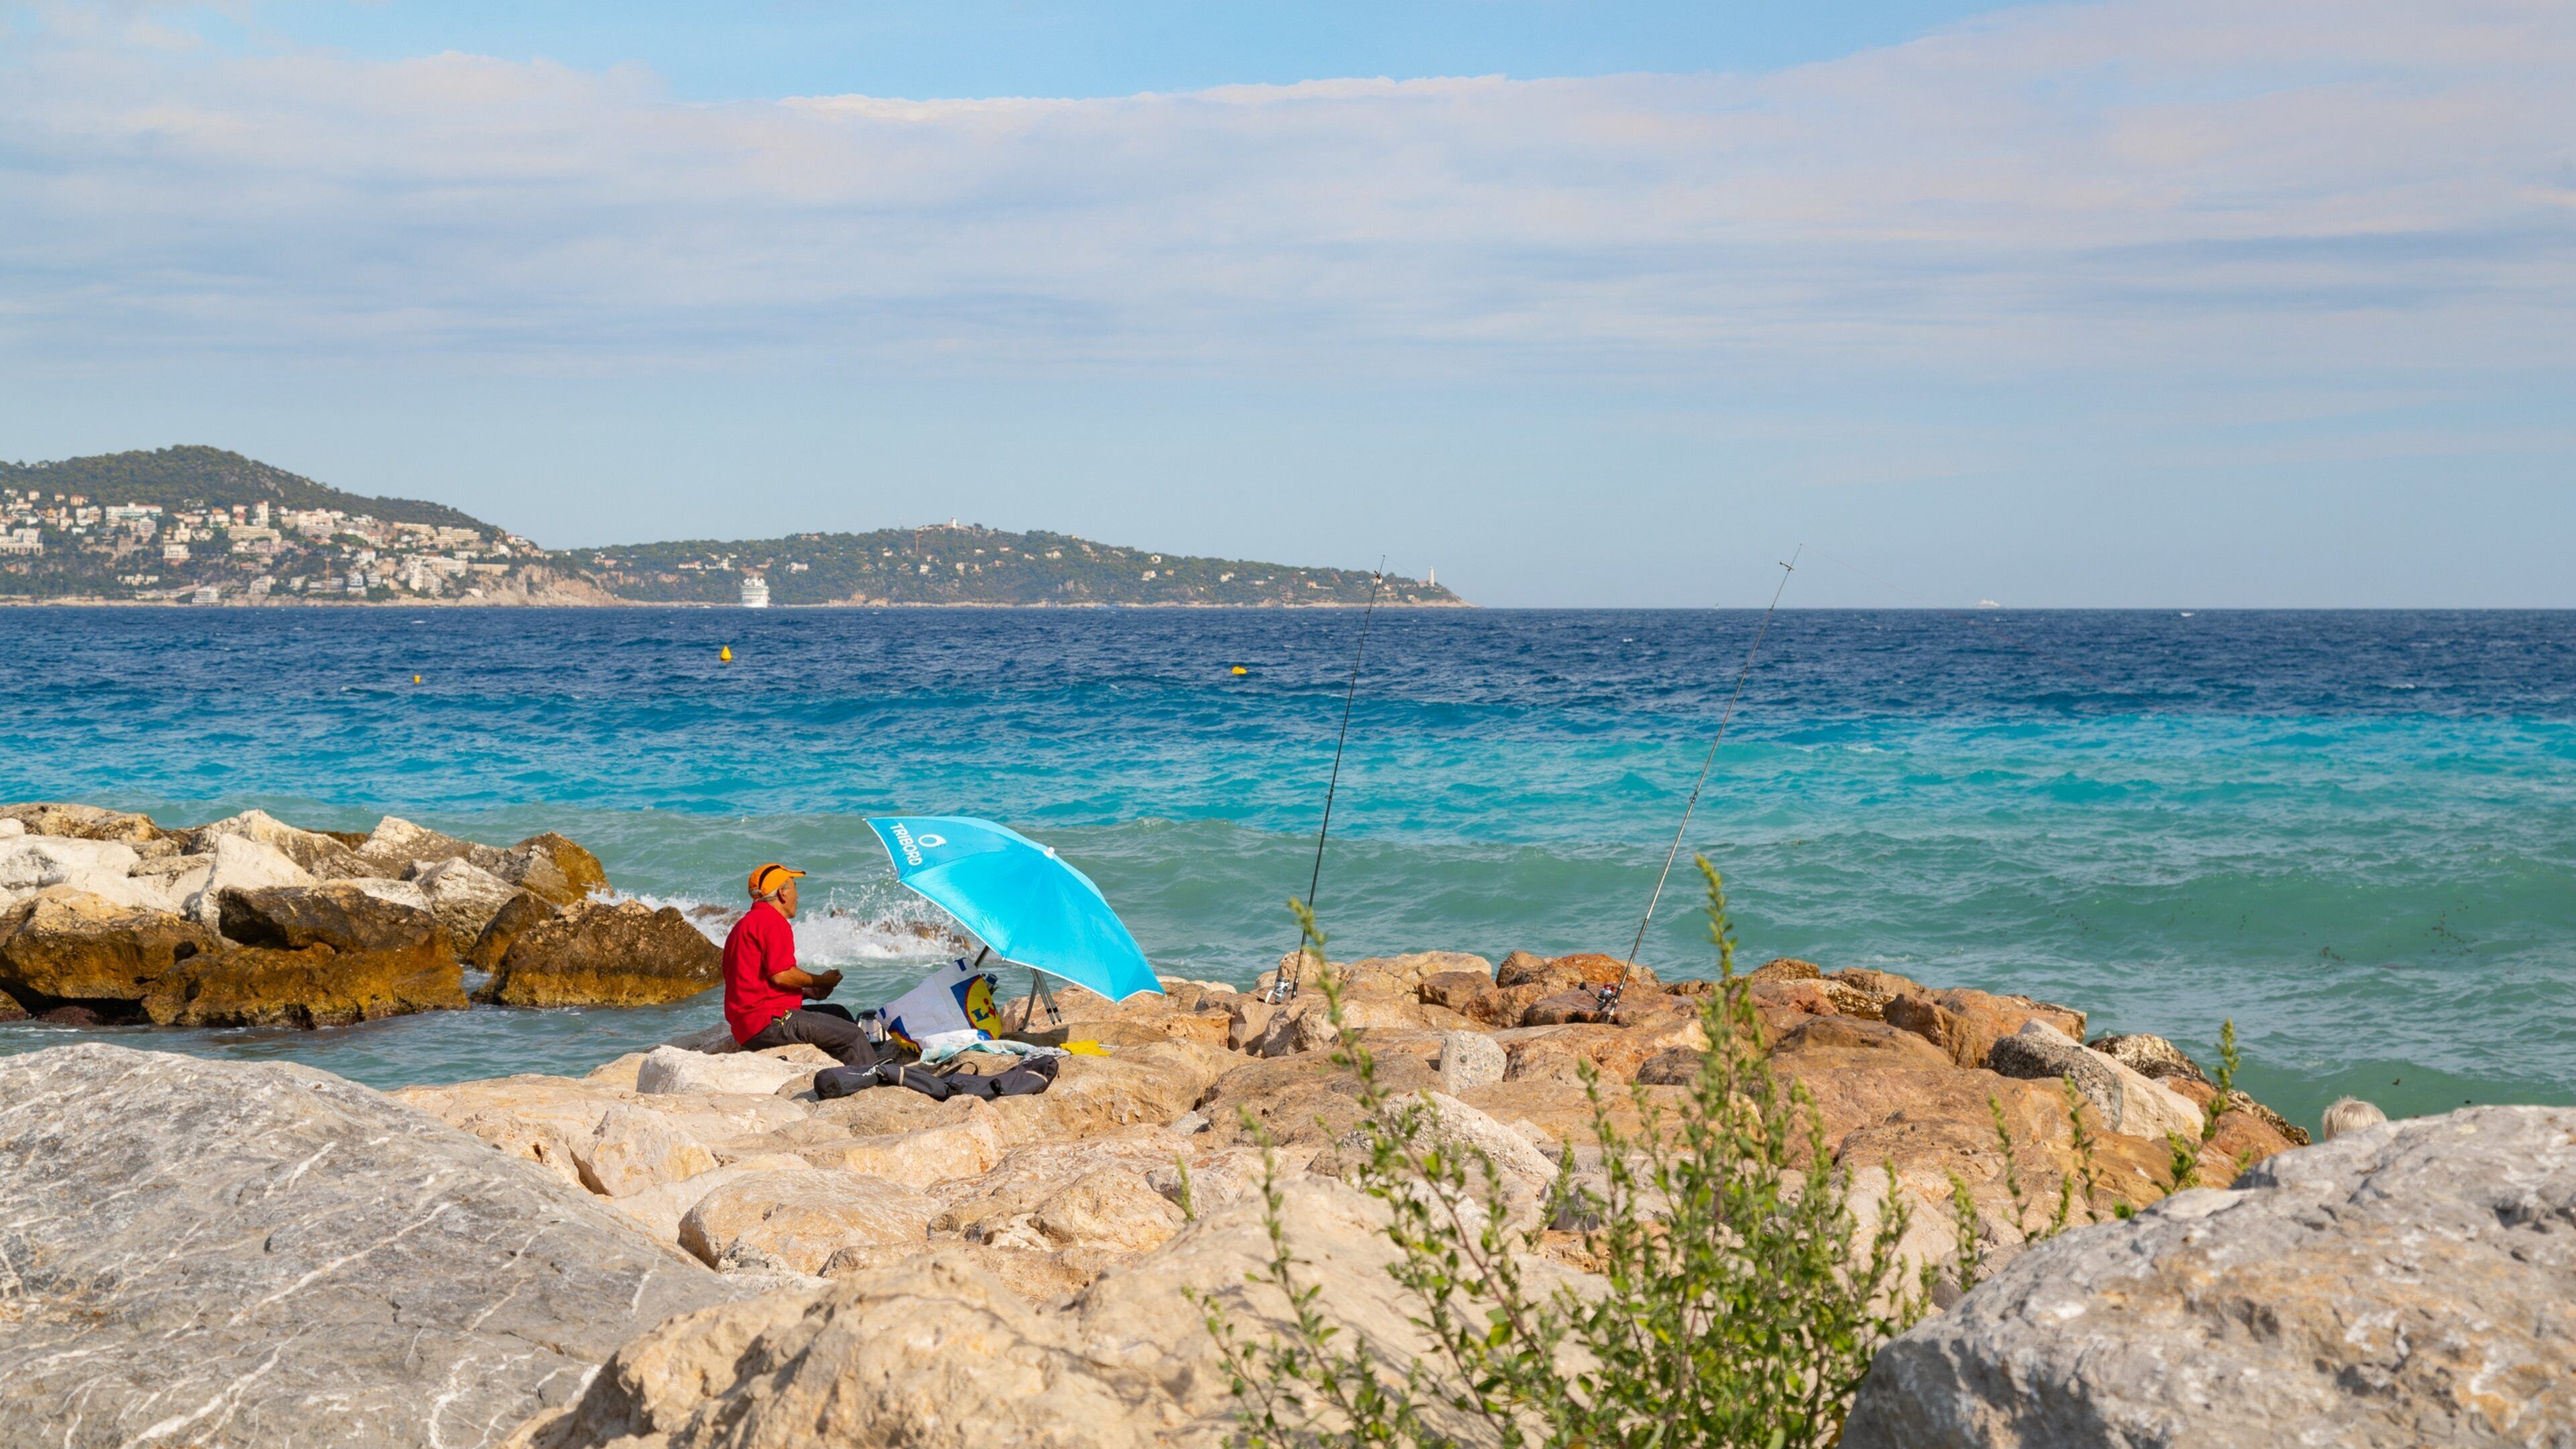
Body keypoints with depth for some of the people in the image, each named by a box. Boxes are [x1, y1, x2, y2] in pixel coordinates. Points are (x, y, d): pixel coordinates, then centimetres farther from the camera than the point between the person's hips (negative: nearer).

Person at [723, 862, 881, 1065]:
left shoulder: (746, 923, 24)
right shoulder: (772, 921, -9)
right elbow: (781, 975, -19)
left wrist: (808, 993, 18)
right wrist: (821, 981, -3)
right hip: (769, 1022, -11)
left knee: (839, 1013, 22)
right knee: (852, 1036, -15)